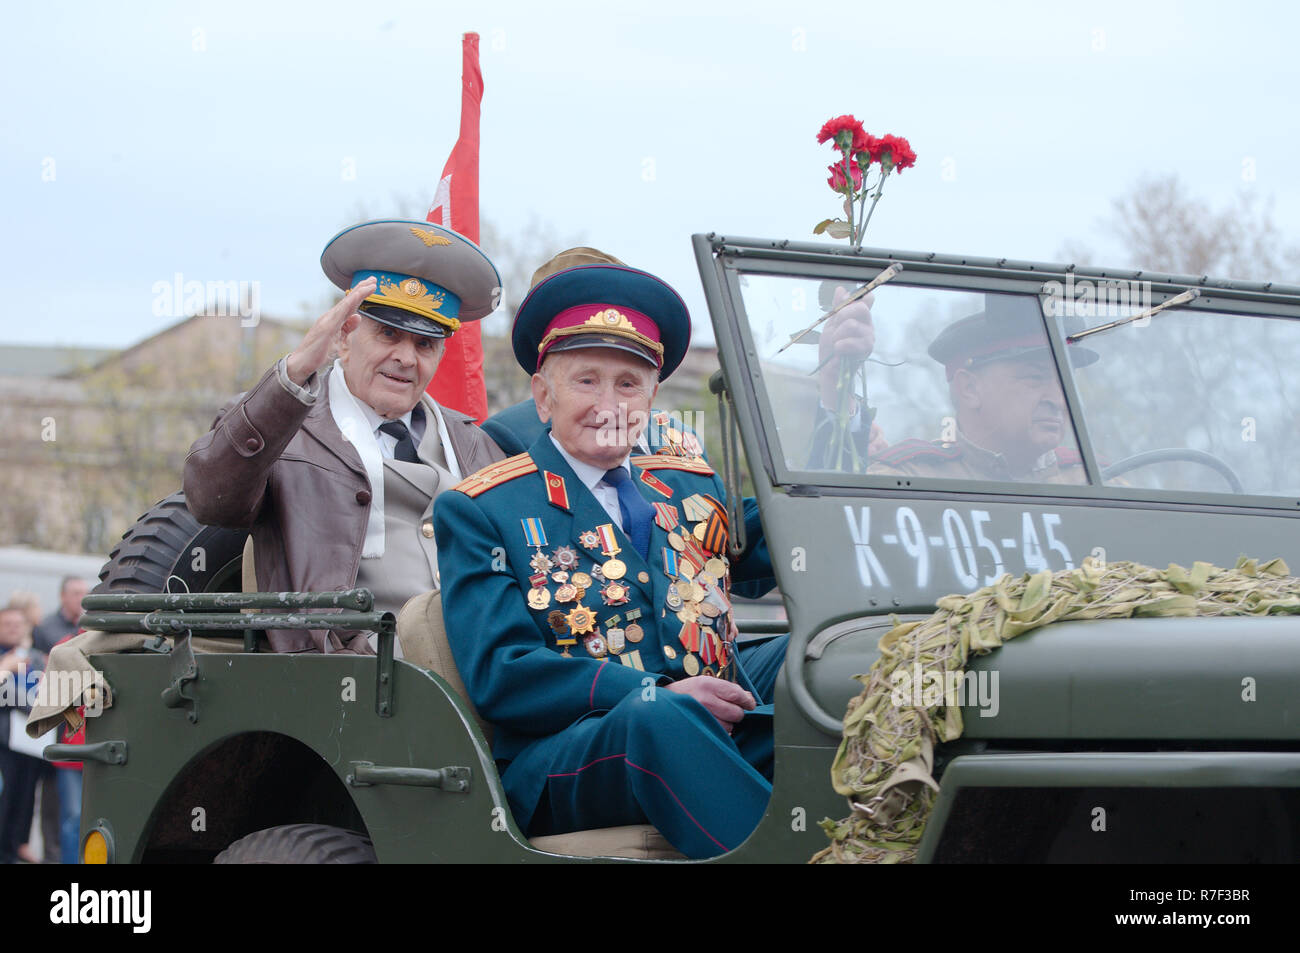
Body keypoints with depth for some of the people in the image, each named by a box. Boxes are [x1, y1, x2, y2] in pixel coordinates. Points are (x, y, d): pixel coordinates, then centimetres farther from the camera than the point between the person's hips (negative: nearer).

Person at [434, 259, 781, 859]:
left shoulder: (693, 484, 24)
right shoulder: (479, 511, 6)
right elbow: (499, 675, -5)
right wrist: (657, 694, -17)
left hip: (716, 733, 5)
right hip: (562, 757, -5)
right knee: (660, 718, -37)